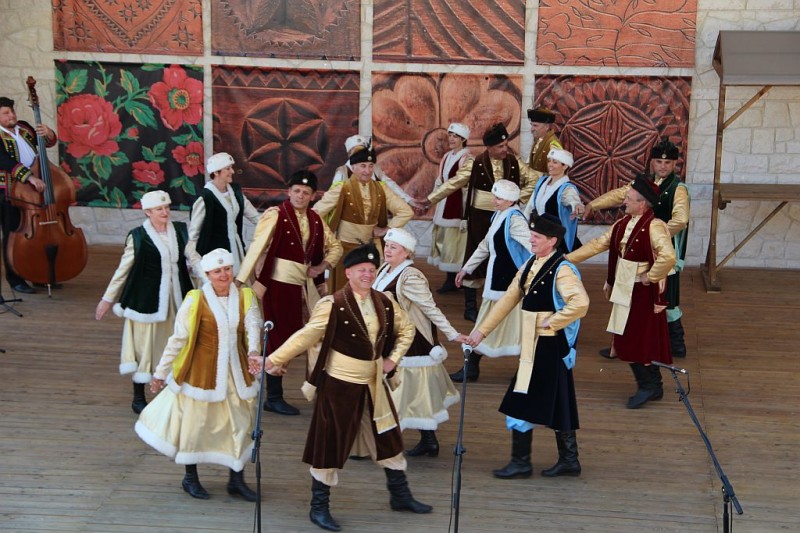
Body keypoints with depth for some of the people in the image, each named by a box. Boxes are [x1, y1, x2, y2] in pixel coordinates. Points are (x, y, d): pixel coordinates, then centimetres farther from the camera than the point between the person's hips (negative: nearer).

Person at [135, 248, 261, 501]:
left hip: (235, 373, 4)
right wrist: (161, 372, -2)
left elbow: (253, 326, -16)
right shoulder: (195, 300, -9)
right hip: (201, 371, -3)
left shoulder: (245, 298, 1)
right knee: (196, 422, 7)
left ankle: (236, 479, 22)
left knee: (241, 423, 8)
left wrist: (253, 351, -36)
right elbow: (178, 338, -5)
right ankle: (190, 478, 25)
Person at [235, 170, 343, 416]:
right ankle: (274, 398, 10)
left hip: (304, 285, 6)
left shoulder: (315, 220, 8)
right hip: (278, 284, -6)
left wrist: (323, 266, 4)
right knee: (279, 339, 0)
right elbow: (257, 247, -18)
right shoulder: (275, 215, -12)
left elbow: (335, 246, 21)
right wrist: (240, 281, -23)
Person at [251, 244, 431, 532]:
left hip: (373, 385, 6)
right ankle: (319, 508, 15)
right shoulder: (333, 305, -16)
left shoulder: (385, 303, 2)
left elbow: (406, 329, 18)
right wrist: (273, 360, -32)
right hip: (339, 385, -6)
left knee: (388, 439, 15)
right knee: (330, 445, 2)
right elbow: (306, 336, -22)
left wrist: (393, 358, 6)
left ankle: (400, 496, 33)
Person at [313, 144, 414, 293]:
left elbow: (406, 211, 4)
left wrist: (387, 229, -3)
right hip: (346, 247, -4)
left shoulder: (381, 189, 3)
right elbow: (317, 212, -12)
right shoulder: (342, 189, -9)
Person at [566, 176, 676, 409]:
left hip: (644, 293, -8)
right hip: (624, 291, 8)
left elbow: (668, 256, -34)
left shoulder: (654, 227, -20)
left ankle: (648, 386, 14)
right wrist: (569, 258, 9)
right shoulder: (624, 223, 6)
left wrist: (650, 276, -21)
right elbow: (599, 244, 12)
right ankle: (651, 386, 24)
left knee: (640, 341, -2)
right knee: (627, 341, 13)